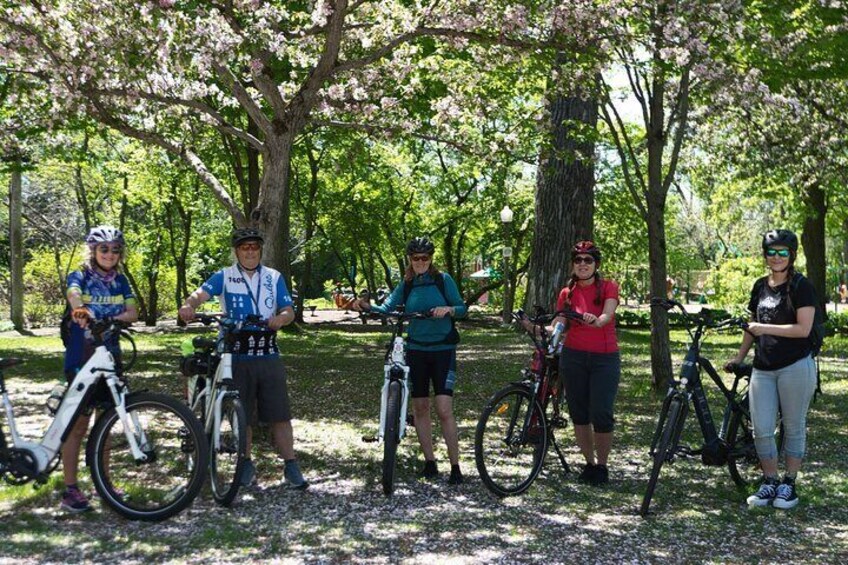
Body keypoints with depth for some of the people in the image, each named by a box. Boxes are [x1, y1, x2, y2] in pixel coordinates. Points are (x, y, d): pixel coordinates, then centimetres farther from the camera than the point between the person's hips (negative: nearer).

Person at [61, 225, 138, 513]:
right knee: (78, 424, -3)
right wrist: (82, 312, -52)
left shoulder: (120, 281, 9)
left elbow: (132, 313, -3)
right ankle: (70, 490, 2)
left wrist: (106, 319, -23)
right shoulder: (79, 277, -5)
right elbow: (74, 297, -28)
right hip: (82, 360, -5)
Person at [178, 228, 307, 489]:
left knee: (280, 413, -1)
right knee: (243, 416, 6)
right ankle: (246, 464, 20)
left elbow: (289, 311, 6)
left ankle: (291, 467, 4)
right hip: (237, 357, -1)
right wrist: (188, 305, -35)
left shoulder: (274, 277, 11)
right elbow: (201, 293, -12)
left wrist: (281, 318, -18)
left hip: (269, 355, 1)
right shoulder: (224, 277, 4)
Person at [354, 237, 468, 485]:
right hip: (416, 350, 4)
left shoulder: (443, 280, -1)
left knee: (444, 410, -11)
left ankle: (455, 466, -4)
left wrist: (448, 309, -21)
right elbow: (387, 308, -3)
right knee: (420, 408, 6)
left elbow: (462, 308, -1)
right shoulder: (406, 285, 7)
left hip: (443, 350, -4)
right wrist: (368, 307, -22)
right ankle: (429, 462, 17)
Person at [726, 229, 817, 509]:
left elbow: (803, 329, -15)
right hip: (763, 368, 5)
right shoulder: (760, 286, 13)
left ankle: (789, 484, 17)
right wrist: (738, 357, 19)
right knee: (761, 430, 1)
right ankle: (770, 483, 14)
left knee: (794, 428, 6)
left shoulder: (801, 287, -5)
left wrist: (766, 328, -16)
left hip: (795, 367, -5)